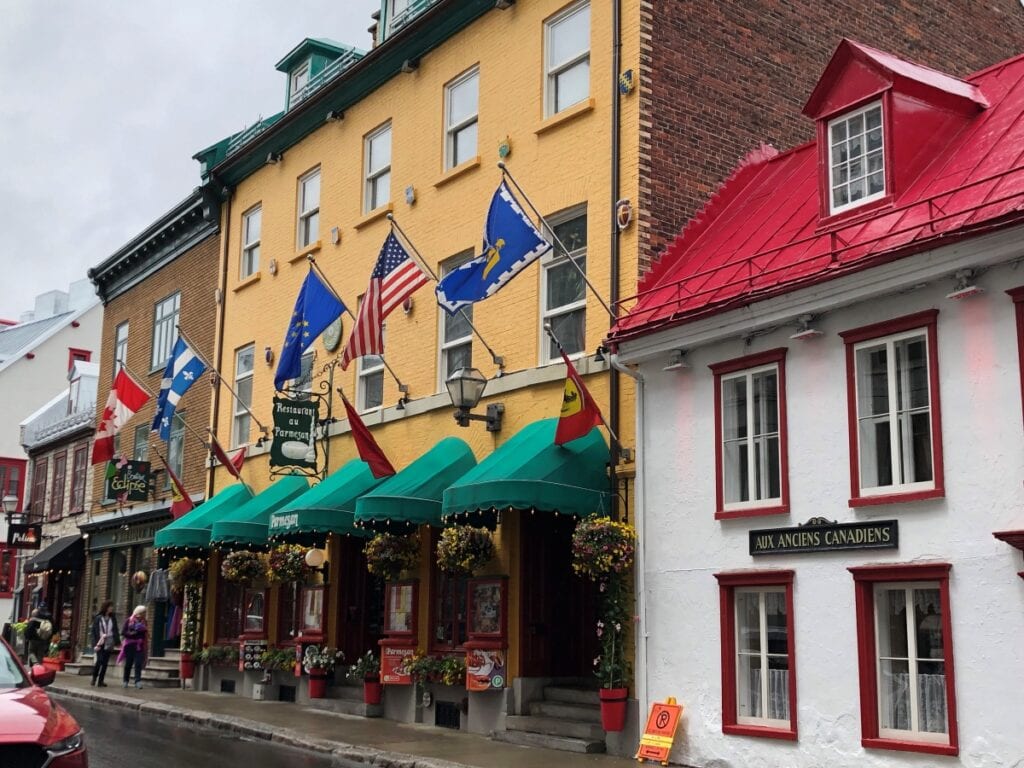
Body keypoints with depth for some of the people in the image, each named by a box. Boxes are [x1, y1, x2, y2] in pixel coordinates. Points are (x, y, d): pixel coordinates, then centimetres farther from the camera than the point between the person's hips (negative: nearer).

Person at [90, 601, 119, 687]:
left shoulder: (113, 618, 9)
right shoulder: (98, 618, -1)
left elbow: (115, 631, 13)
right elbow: (94, 631, -2)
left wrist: (117, 642, 6)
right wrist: (95, 643, -10)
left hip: (109, 644, 3)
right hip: (100, 643, -3)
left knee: (105, 662, 1)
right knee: (100, 660, -10)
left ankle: (100, 681, 7)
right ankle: (94, 678, 10)